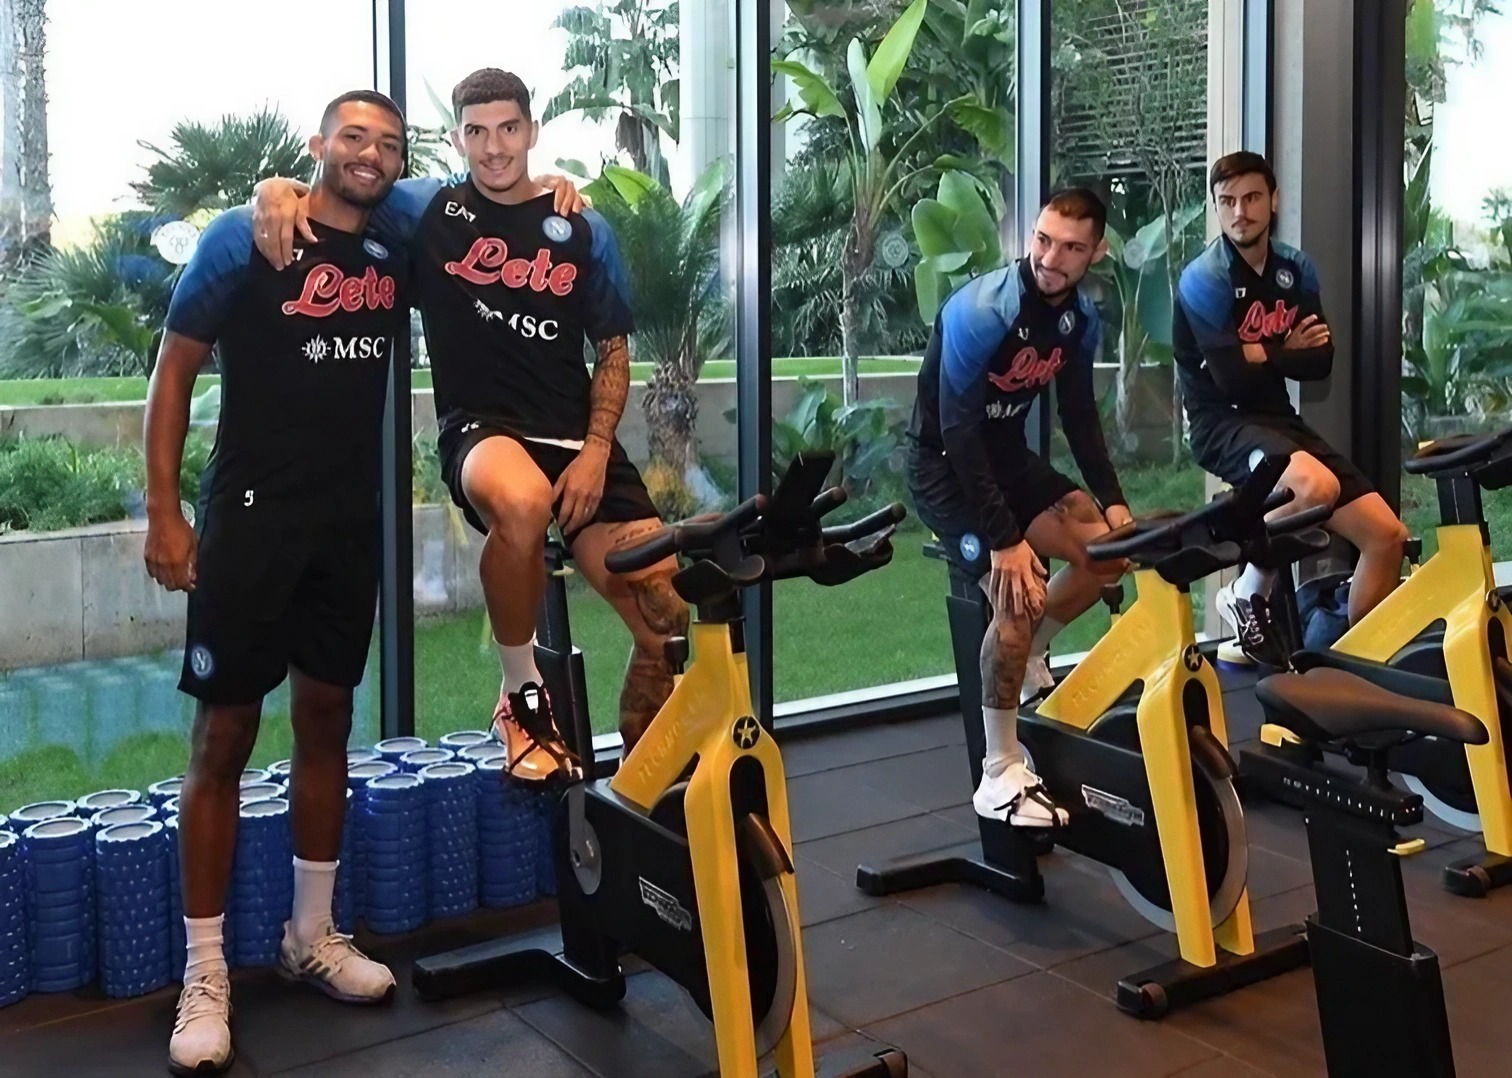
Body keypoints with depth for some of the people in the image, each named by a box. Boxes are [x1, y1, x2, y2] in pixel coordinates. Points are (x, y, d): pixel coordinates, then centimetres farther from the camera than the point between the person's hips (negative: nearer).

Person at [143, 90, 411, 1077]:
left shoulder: (399, 255, 6)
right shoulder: (243, 239, -6)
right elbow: (175, 371, -4)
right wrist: (164, 511, -10)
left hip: (353, 523, 5)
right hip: (251, 516, -5)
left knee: (327, 721, 12)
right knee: (226, 737, -1)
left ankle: (312, 935, 27)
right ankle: (206, 972, 9)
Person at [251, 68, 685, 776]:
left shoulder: (584, 231, 9)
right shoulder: (429, 209, 5)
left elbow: (612, 351, 11)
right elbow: (337, 184, 9)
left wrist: (596, 450, -4)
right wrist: (278, 189, -17)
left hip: (577, 440, 3)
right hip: (480, 428, -2)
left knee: (666, 617, -12)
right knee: (522, 502, -41)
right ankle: (522, 698, -15)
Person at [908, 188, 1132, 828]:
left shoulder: (1080, 318, -3)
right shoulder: (977, 313, -26)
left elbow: (1079, 415, 8)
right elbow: (957, 432, -28)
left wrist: (1113, 501, -2)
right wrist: (1005, 540, -30)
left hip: (1008, 458, 8)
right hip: (945, 466, -7)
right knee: (1018, 593, -25)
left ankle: (1029, 660, 20)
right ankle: (999, 775, -14)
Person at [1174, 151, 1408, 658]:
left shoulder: (1296, 269, 9)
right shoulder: (1203, 279, -11)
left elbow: (1319, 363, 2)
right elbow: (1232, 379, -18)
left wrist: (1260, 353, -12)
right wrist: (1286, 350, -2)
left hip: (1279, 419, 7)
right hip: (1223, 424, -7)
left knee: (1388, 534, -1)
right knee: (1317, 485, -36)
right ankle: (1246, 593, -11)